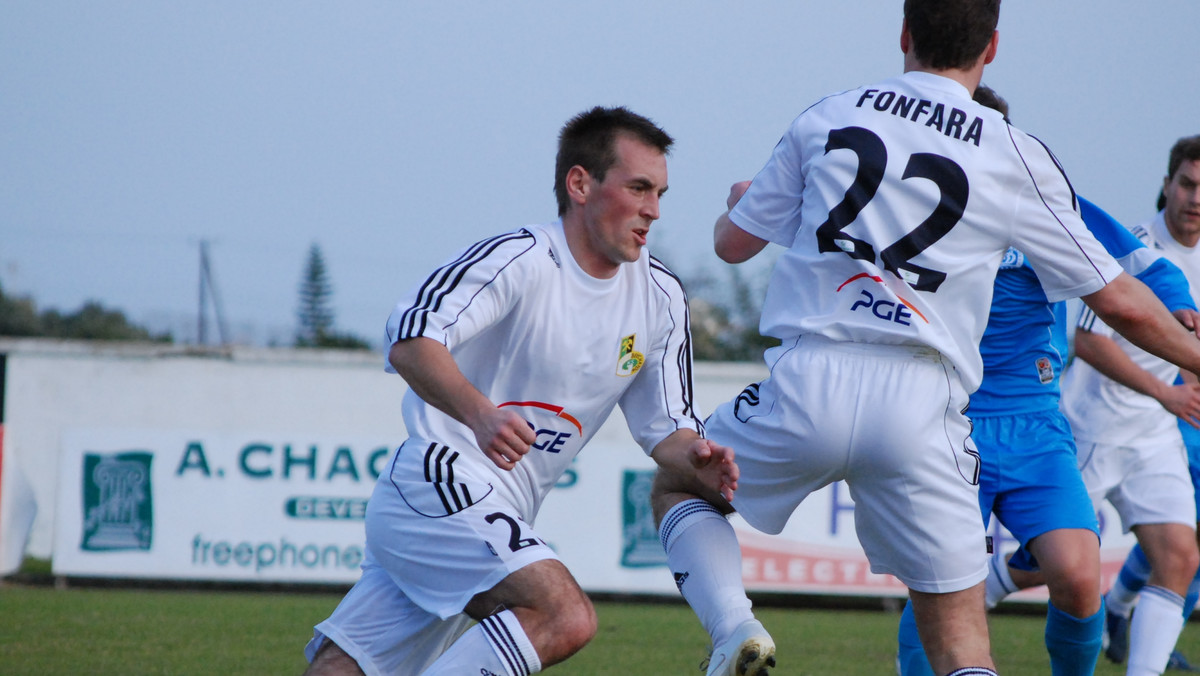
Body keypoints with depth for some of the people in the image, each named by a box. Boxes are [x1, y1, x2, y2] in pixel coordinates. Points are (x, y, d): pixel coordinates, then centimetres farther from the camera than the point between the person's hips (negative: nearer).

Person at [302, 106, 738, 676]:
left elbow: (665, 426, 15)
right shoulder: (521, 260, -14)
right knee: (565, 617, -27)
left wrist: (695, 458, -9)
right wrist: (479, 414, -42)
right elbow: (411, 336, -26)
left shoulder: (661, 298, 10)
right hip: (437, 484, -8)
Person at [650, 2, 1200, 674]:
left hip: (806, 387, 1)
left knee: (679, 487, 27)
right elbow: (1120, 301, 9)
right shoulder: (1019, 158, 6)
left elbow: (734, 242, 21)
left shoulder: (826, 117, 10)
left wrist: (737, 203, 45)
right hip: (920, 407, 0)